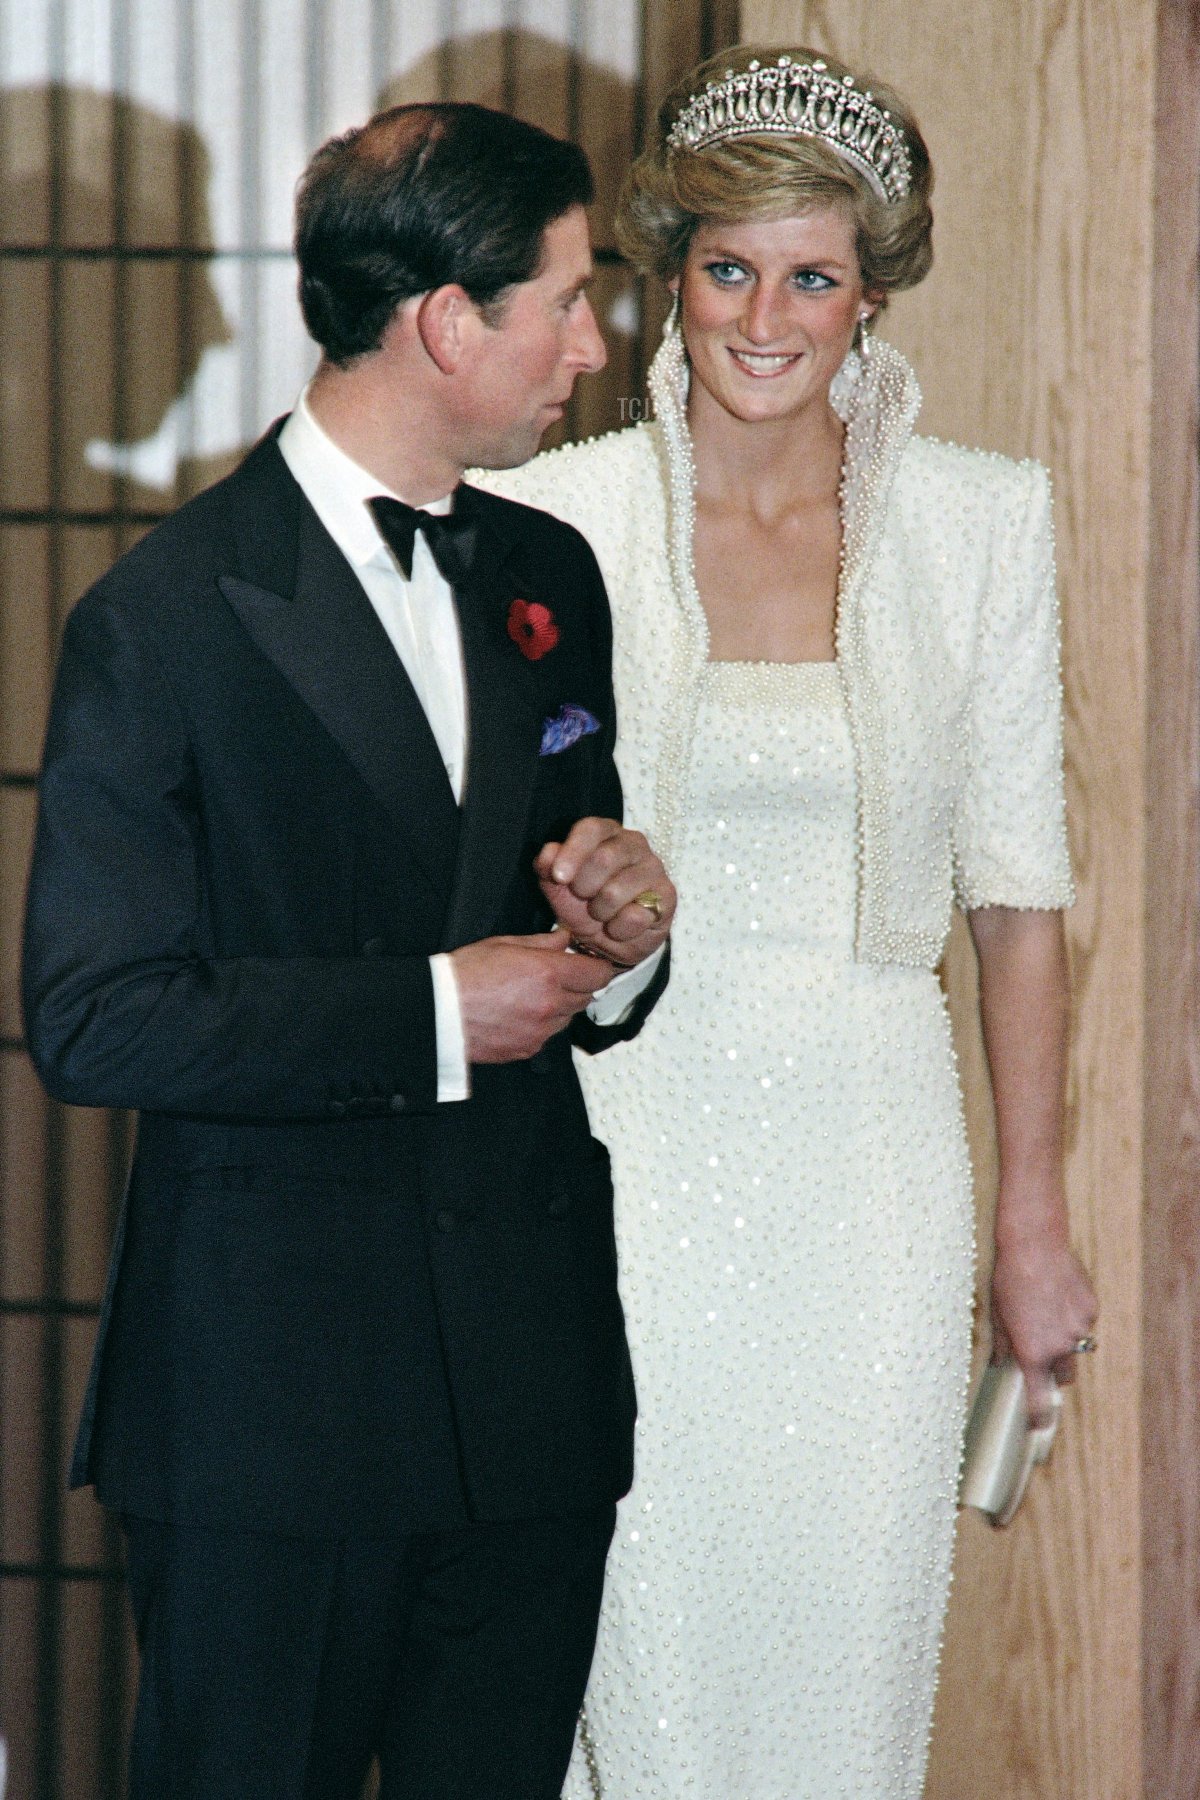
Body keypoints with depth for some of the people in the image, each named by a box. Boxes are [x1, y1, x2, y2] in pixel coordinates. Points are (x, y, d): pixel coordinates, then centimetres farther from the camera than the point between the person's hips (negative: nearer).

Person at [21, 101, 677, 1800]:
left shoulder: (551, 578, 13)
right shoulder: (168, 618, -9)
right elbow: (92, 1019, -14)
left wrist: (618, 942, -2)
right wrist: (433, 1014, -16)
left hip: (533, 1385, 6)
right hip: (274, 1392, -6)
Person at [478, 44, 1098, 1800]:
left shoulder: (982, 523, 1)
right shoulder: (554, 521, -2)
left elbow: (1016, 887, 5)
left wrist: (1032, 1223, 4)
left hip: (866, 1151, 1)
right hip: (627, 1133, -1)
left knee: (847, 1657, 3)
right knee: (641, 1656, 1)